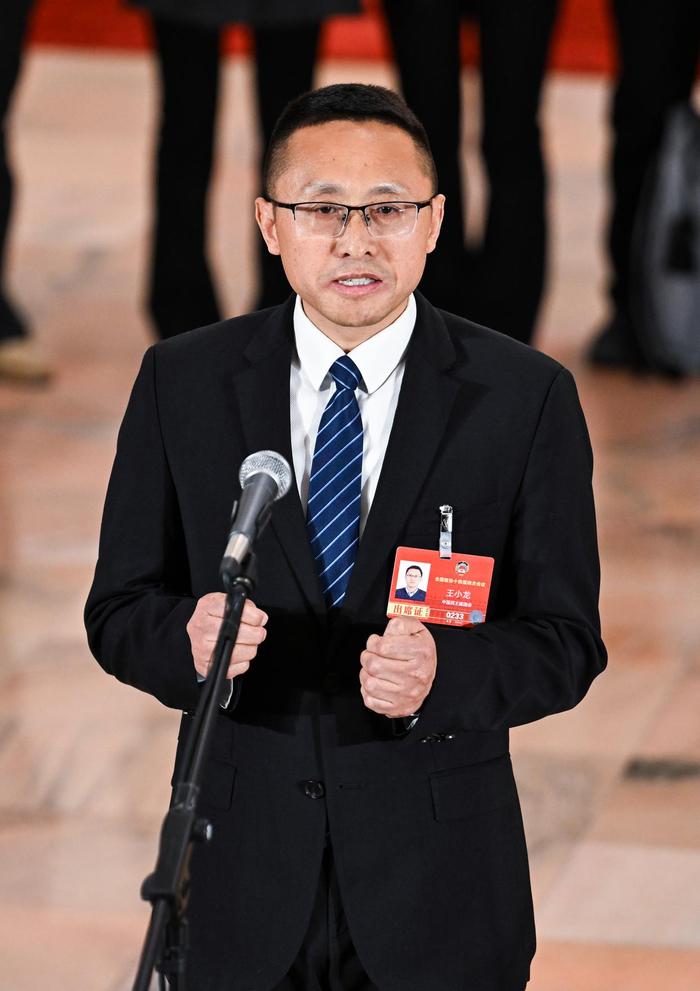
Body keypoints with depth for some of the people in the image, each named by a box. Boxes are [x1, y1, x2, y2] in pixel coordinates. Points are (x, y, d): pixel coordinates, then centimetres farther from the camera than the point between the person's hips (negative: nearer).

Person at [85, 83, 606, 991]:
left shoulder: (526, 396, -4)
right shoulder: (182, 381, 0)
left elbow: (565, 641, -4)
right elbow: (119, 610, 3)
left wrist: (444, 672, -25)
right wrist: (189, 640, -21)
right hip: (241, 876, 1)